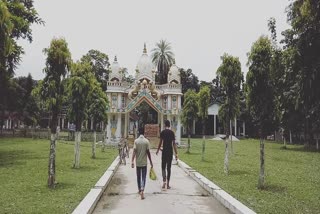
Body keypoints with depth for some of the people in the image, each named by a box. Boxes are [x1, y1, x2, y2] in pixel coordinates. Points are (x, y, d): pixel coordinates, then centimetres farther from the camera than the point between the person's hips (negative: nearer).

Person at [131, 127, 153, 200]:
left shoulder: (136, 141, -5)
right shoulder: (146, 141, -7)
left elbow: (134, 151, -12)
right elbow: (148, 152, -6)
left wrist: (132, 161, -13)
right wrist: (151, 162, 2)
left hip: (138, 162, 1)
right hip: (144, 162, -1)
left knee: (138, 177, 17)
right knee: (143, 177, 2)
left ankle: (140, 190, 30)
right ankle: (142, 190, -17)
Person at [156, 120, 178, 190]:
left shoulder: (162, 132, -3)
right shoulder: (172, 132, -1)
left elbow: (160, 142, -2)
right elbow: (174, 143, -4)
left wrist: (158, 150, 12)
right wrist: (176, 153, -2)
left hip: (164, 151, -1)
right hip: (170, 152, 1)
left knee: (163, 167, 8)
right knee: (169, 168, 8)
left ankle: (164, 181, -13)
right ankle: (168, 184, 10)